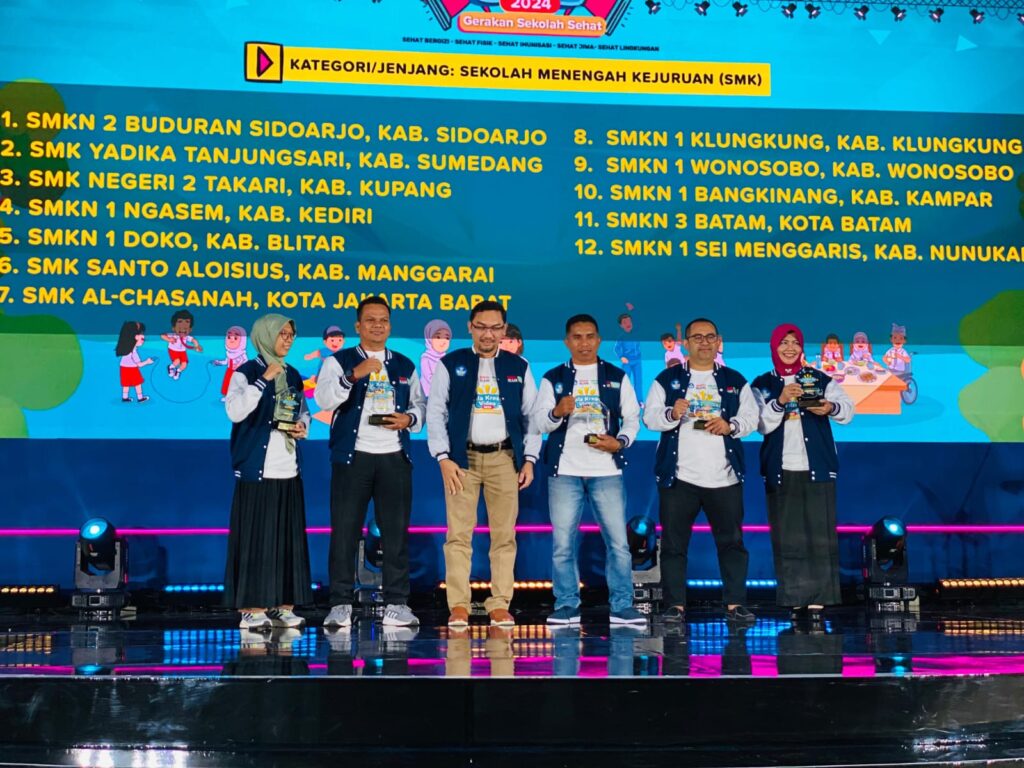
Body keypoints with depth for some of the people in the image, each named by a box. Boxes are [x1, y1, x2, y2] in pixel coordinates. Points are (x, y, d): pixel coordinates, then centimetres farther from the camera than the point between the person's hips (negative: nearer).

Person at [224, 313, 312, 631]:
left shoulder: (293, 376, 15)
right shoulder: (246, 373, -4)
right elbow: (235, 411, -19)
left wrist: (303, 426, 4)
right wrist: (264, 380, -20)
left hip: (288, 468, 6)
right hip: (257, 468, -6)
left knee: (289, 539, 6)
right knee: (255, 537, -6)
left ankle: (282, 606, 12)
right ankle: (252, 609, -2)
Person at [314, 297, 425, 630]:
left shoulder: (405, 366, 16)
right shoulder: (338, 362, 4)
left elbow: (420, 405, 19)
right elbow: (324, 400, -12)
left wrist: (409, 418, -4)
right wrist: (354, 375, -26)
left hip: (395, 457, 3)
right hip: (352, 456, -3)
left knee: (396, 531, 4)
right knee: (344, 531, -2)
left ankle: (396, 605, 10)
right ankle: (340, 605, 4)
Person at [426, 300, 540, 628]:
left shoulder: (519, 367, 10)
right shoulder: (450, 364, 5)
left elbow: (531, 416, 11)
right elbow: (435, 413, 3)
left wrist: (529, 459, 1)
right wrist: (443, 458, -6)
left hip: (504, 458, 1)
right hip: (462, 458, -1)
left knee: (504, 535, 2)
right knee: (458, 534, -3)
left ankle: (500, 607, 7)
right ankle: (458, 607, 1)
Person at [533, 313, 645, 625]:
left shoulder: (617, 376, 11)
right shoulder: (553, 378, 8)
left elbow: (632, 418, 10)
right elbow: (538, 422, 0)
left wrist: (620, 442, -9)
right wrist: (556, 412, -22)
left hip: (607, 471, 0)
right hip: (564, 471, 0)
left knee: (618, 541, -2)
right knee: (563, 542, 1)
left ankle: (621, 606, 5)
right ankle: (567, 605, 9)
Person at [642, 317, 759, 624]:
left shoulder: (735, 381, 13)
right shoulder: (667, 379, 8)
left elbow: (751, 417, 7)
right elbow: (649, 416, 1)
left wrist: (730, 426, -12)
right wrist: (671, 414, -19)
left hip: (724, 476, 1)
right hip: (678, 475, -1)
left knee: (732, 541, 2)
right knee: (674, 542, 0)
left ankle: (735, 603, 9)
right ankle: (676, 604, 7)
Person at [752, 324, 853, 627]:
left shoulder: (820, 379, 7)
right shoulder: (762, 384, 6)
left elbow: (847, 410, 1)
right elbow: (762, 425, -4)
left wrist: (831, 408, -20)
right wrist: (780, 401, -20)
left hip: (817, 468, 0)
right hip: (780, 471, 0)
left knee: (820, 534, -5)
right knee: (787, 537, 0)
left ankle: (817, 601, -4)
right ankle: (796, 601, 5)